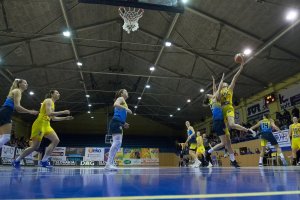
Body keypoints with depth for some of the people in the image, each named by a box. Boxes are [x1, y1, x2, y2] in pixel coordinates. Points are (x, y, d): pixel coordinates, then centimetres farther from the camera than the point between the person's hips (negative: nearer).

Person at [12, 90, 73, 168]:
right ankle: (17, 161, 9)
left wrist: (65, 118, 20)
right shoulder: (48, 100, -6)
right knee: (35, 146, -7)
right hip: (40, 124, -9)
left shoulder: (52, 103, 22)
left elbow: (53, 118, 25)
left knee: (56, 140, -6)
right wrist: (63, 112, -18)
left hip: (46, 125, 9)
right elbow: (49, 113, -22)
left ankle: (44, 161, -5)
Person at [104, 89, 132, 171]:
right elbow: (115, 104, -18)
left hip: (118, 123, 10)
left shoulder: (123, 102, 31)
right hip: (116, 122, -10)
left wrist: (124, 124, 21)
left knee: (117, 143, 5)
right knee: (117, 142, -20)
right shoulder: (120, 98, 6)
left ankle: (109, 164, 4)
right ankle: (109, 163, -24)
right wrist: (126, 109, -20)